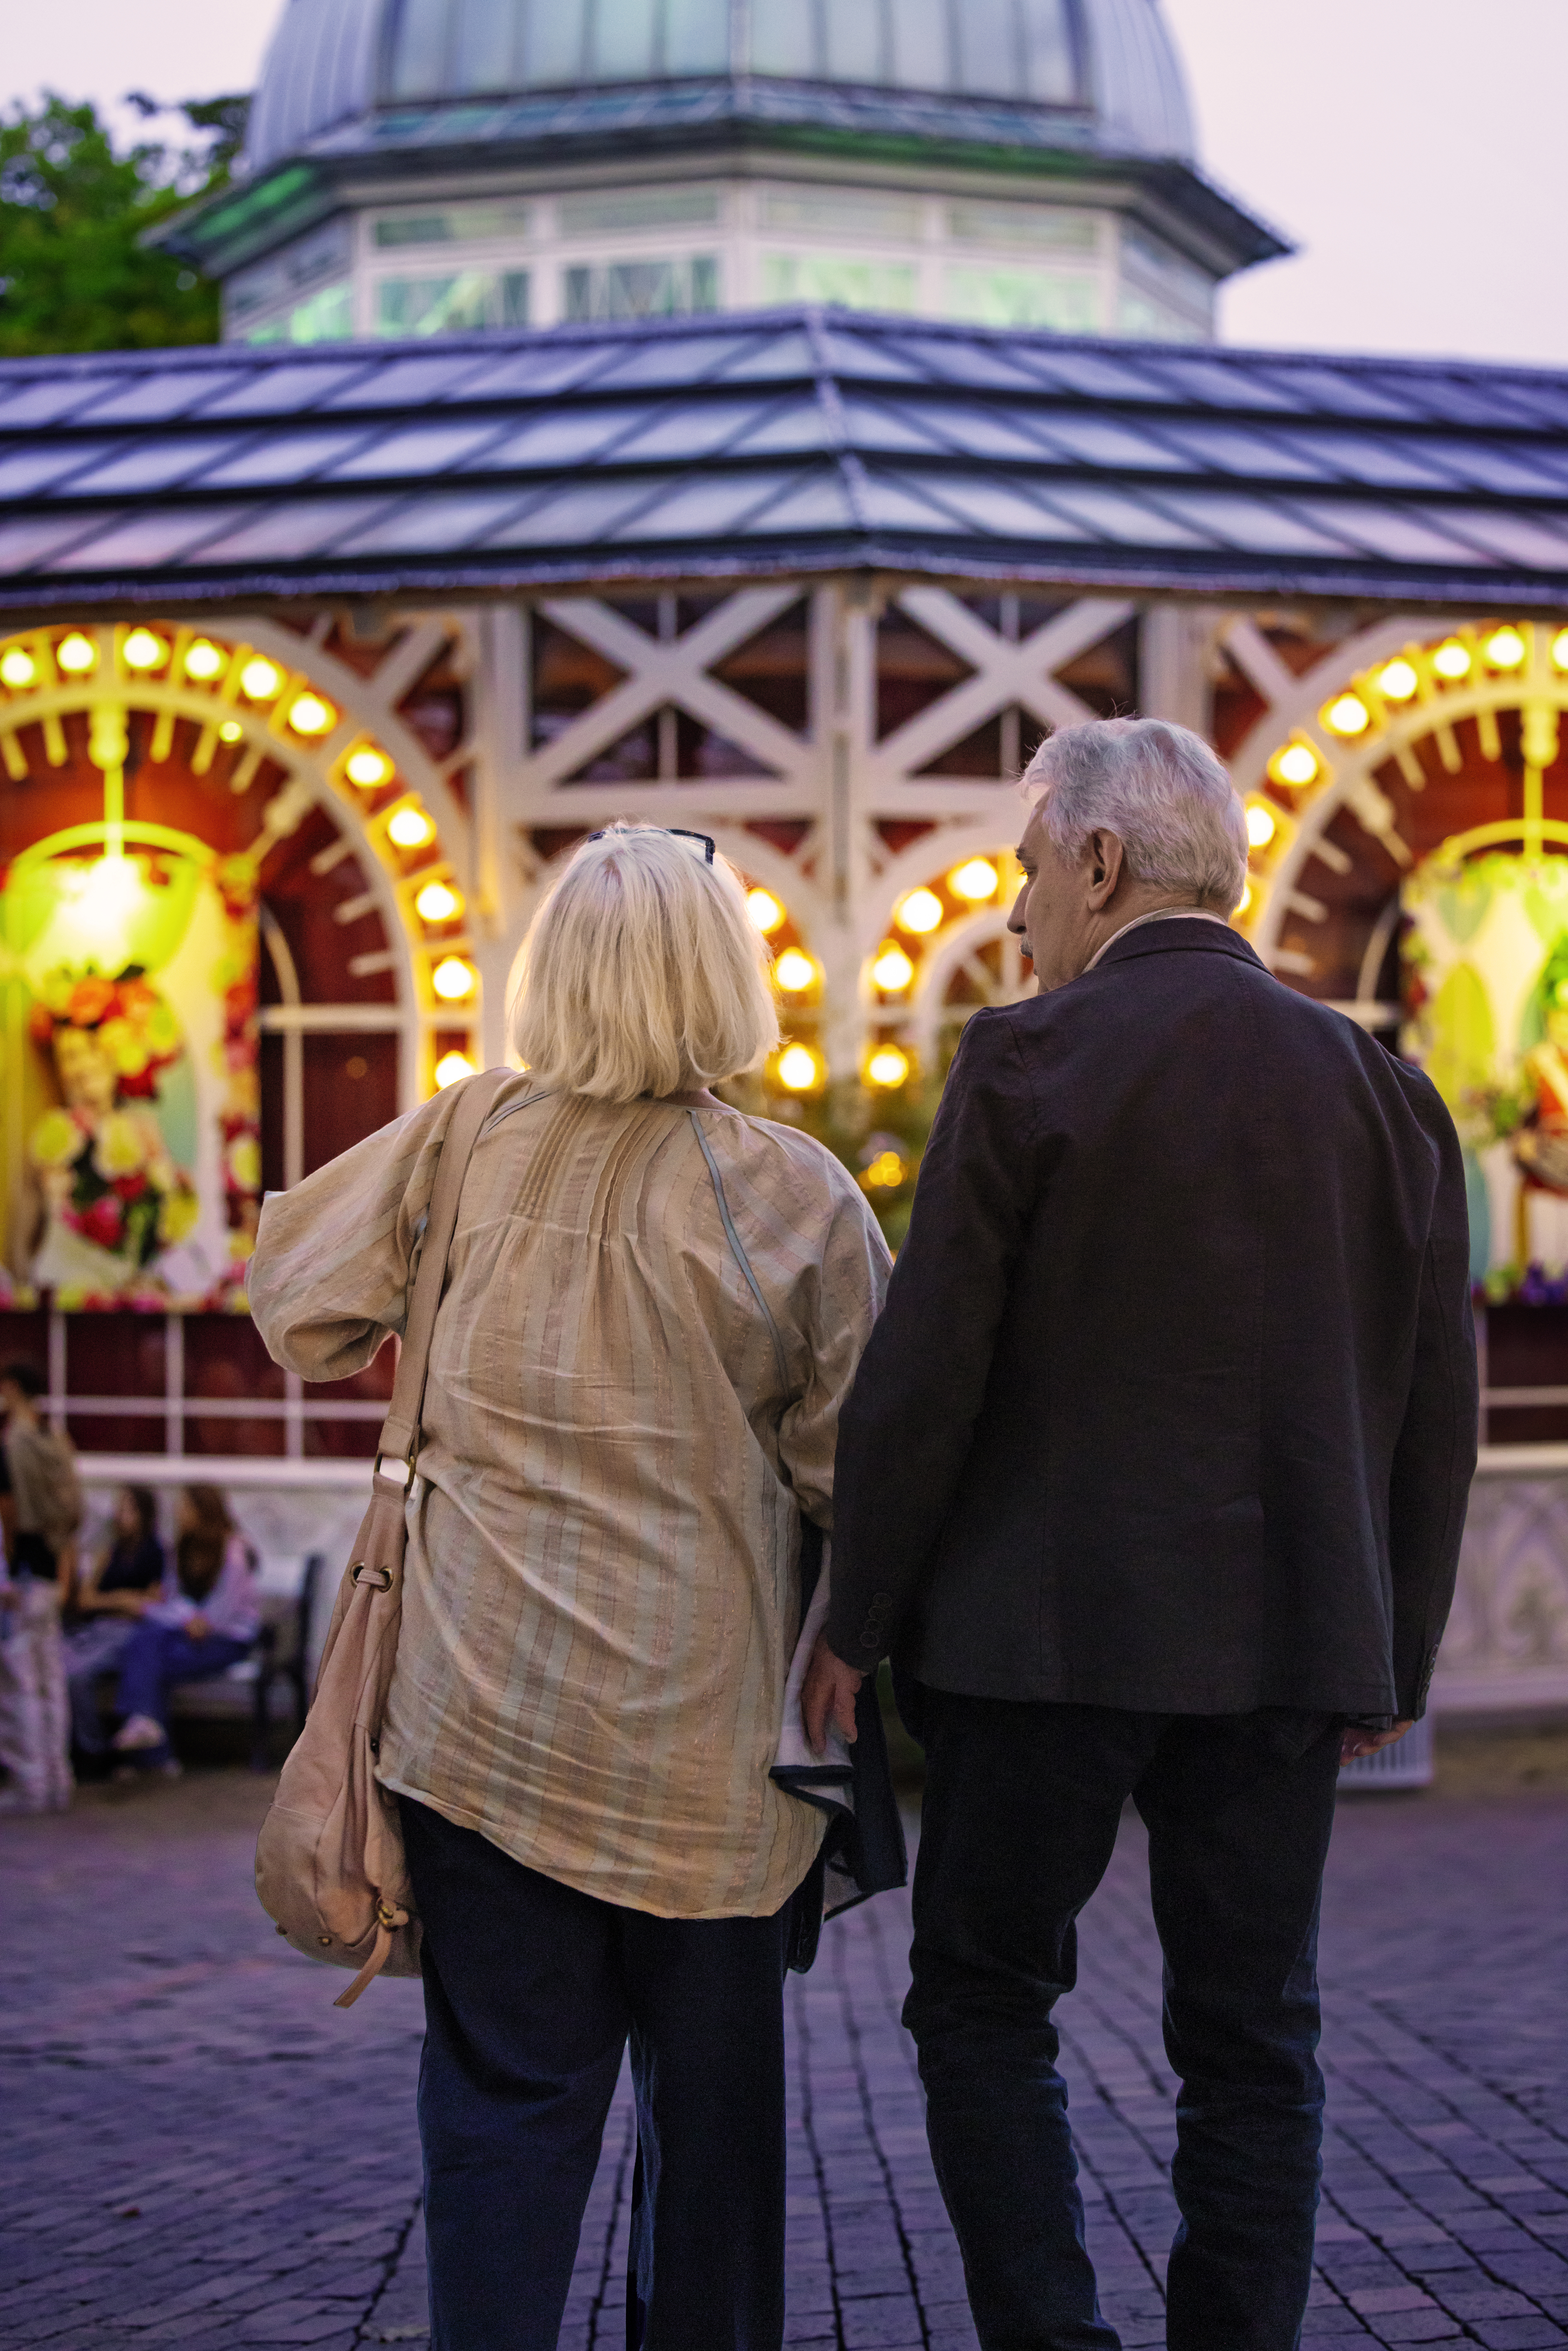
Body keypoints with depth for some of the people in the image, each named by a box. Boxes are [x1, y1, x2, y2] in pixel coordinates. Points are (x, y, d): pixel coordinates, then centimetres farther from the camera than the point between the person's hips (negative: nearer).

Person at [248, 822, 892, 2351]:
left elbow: (298, 1305, 8)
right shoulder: (794, 1194, -10)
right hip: (701, 1713, -1)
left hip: (482, 1709, 2)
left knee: (506, 2094, 5)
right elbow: (856, 1468, -5)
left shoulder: (461, 1145, -3)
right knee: (710, 2093, 15)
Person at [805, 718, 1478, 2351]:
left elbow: (924, 1376, -9)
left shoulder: (1029, 1061, -7)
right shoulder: (1379, 1087, 6)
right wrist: (1394, 1653, 17)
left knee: (985, 2010, 9)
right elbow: (1436, 1410, 8)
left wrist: (855, 1621, 1)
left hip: (1049, 1631, -4)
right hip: (1286, 1647, 4)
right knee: (1251, 2045, 10)